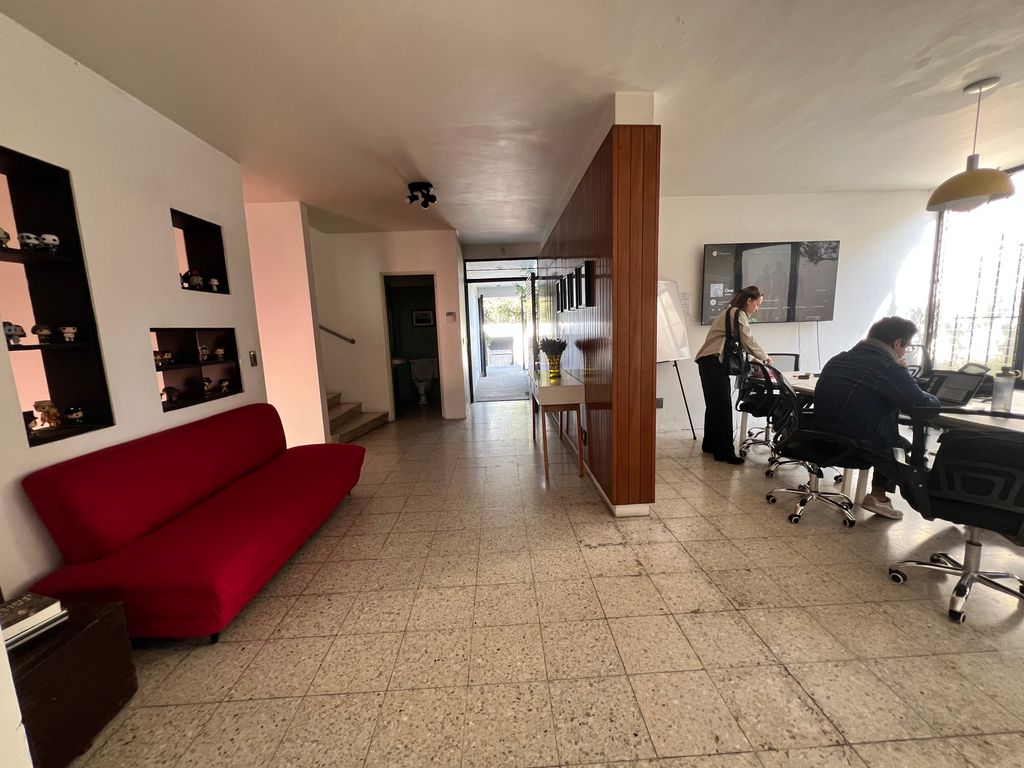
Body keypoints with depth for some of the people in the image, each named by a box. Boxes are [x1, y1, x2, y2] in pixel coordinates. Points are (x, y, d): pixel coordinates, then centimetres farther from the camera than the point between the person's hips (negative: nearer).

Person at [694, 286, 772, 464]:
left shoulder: (734, 313, 24)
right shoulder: (738, 314, -7)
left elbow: (740, 344, 23)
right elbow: (748, 341, -7)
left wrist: (757, 359, 16)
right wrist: (764, 357, 8)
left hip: (712, 362, 11)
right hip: (713, 362, -11)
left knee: (714, 404, 13)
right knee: (723, 405, -11)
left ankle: (710, 444, 22)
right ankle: (724, 451, -9)